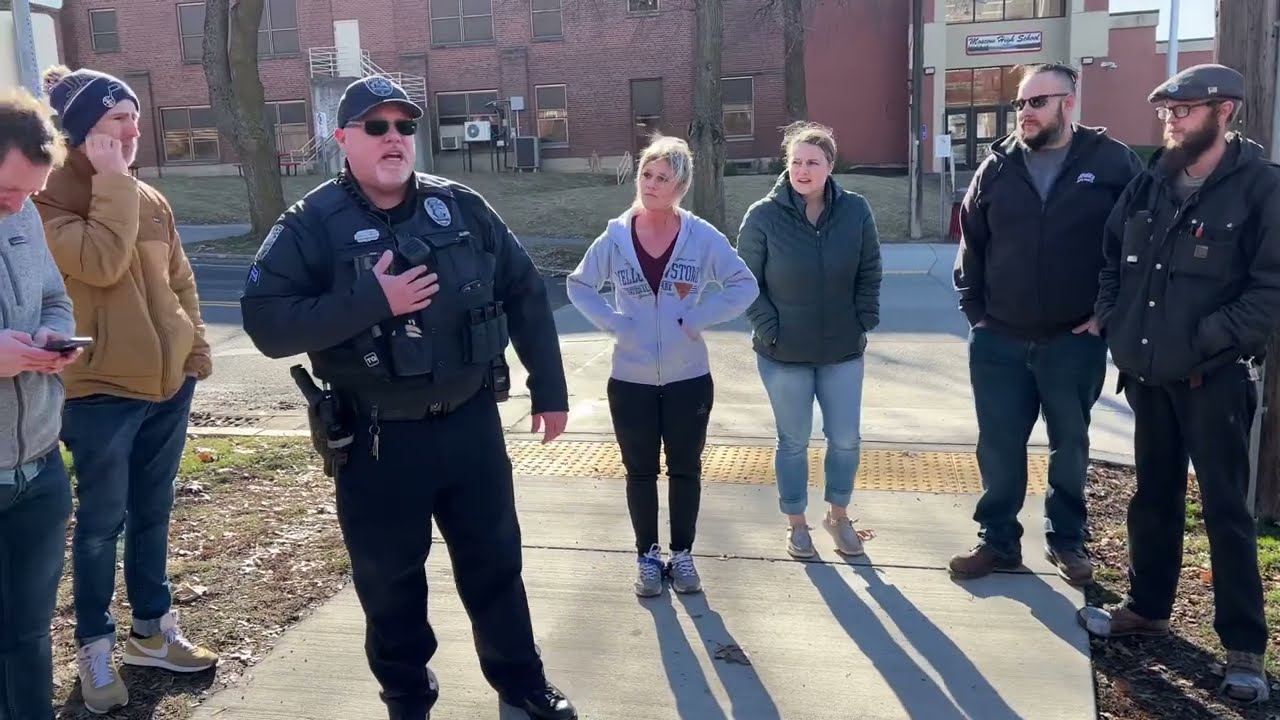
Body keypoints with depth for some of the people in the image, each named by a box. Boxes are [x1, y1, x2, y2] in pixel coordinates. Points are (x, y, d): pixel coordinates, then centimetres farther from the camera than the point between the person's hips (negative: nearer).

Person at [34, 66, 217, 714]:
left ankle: (152, 629, 30)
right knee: (102, 521, 4)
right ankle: (95, 648, 19)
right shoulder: (48, 199, -9)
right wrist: (112, 180, -19)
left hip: (166, 381, 6)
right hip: (99, 388, -6)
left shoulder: (149, 198, 10)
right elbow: (100, 263, -26)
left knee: (153, 512, 16)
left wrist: (195, 349, 11)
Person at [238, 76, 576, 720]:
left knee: (494, 560, 16)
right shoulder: (312, 224, -8)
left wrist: (549, 388, 7)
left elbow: (525, 294, 8)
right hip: (377, 441, -2)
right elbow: (266, 323, -17)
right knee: (389, 578, 12)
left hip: (471, 423, 3)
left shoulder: (461, 207, 2)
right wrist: (370, 302, -25)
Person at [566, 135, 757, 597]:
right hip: (631, 380, 1)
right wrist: (612, 322, -7)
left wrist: (698, 318, -11)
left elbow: (745, 286, 0)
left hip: (689, 378, 0)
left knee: (685, 469, 12)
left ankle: (682, 554, 28)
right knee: (640, 471, 11)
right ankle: (648, 556, 27)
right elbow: (578, 285, 8)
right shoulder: (615, 238, -4)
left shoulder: (704, 237, -7)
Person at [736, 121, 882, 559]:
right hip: (784, 353, -2)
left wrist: (865, 321, -1)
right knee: (794, 441, 10)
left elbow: (870, 273, 5)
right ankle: (796, 523, 28)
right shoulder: (763, 216, -11)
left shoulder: (856, 211, -5)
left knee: (846, 439, 9)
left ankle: (839, 516, 33)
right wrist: (769, 329, -11)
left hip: (843, 350, 2)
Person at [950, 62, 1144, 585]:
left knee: (1070, 446, 13)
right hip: (998, 340, 2)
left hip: (1075, 340, -2)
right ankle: (998, 541, 22)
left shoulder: (1113, 163, -4)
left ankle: (1066, 540, 30)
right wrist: (973, 309, 4)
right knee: (998, 447, 8)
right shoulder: (996, 168, 3)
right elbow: (970, 243, 9)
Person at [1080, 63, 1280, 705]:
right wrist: (1111, 316, 5)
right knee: (1154, 496, 17)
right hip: (1148, 371, 6)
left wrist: (1205, 339, -19)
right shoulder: (1150, 182, 6)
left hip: (1214, 377, -5)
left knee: (1225, 508, 1)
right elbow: (1113, 254, 18)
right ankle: (1147, 608, 33)